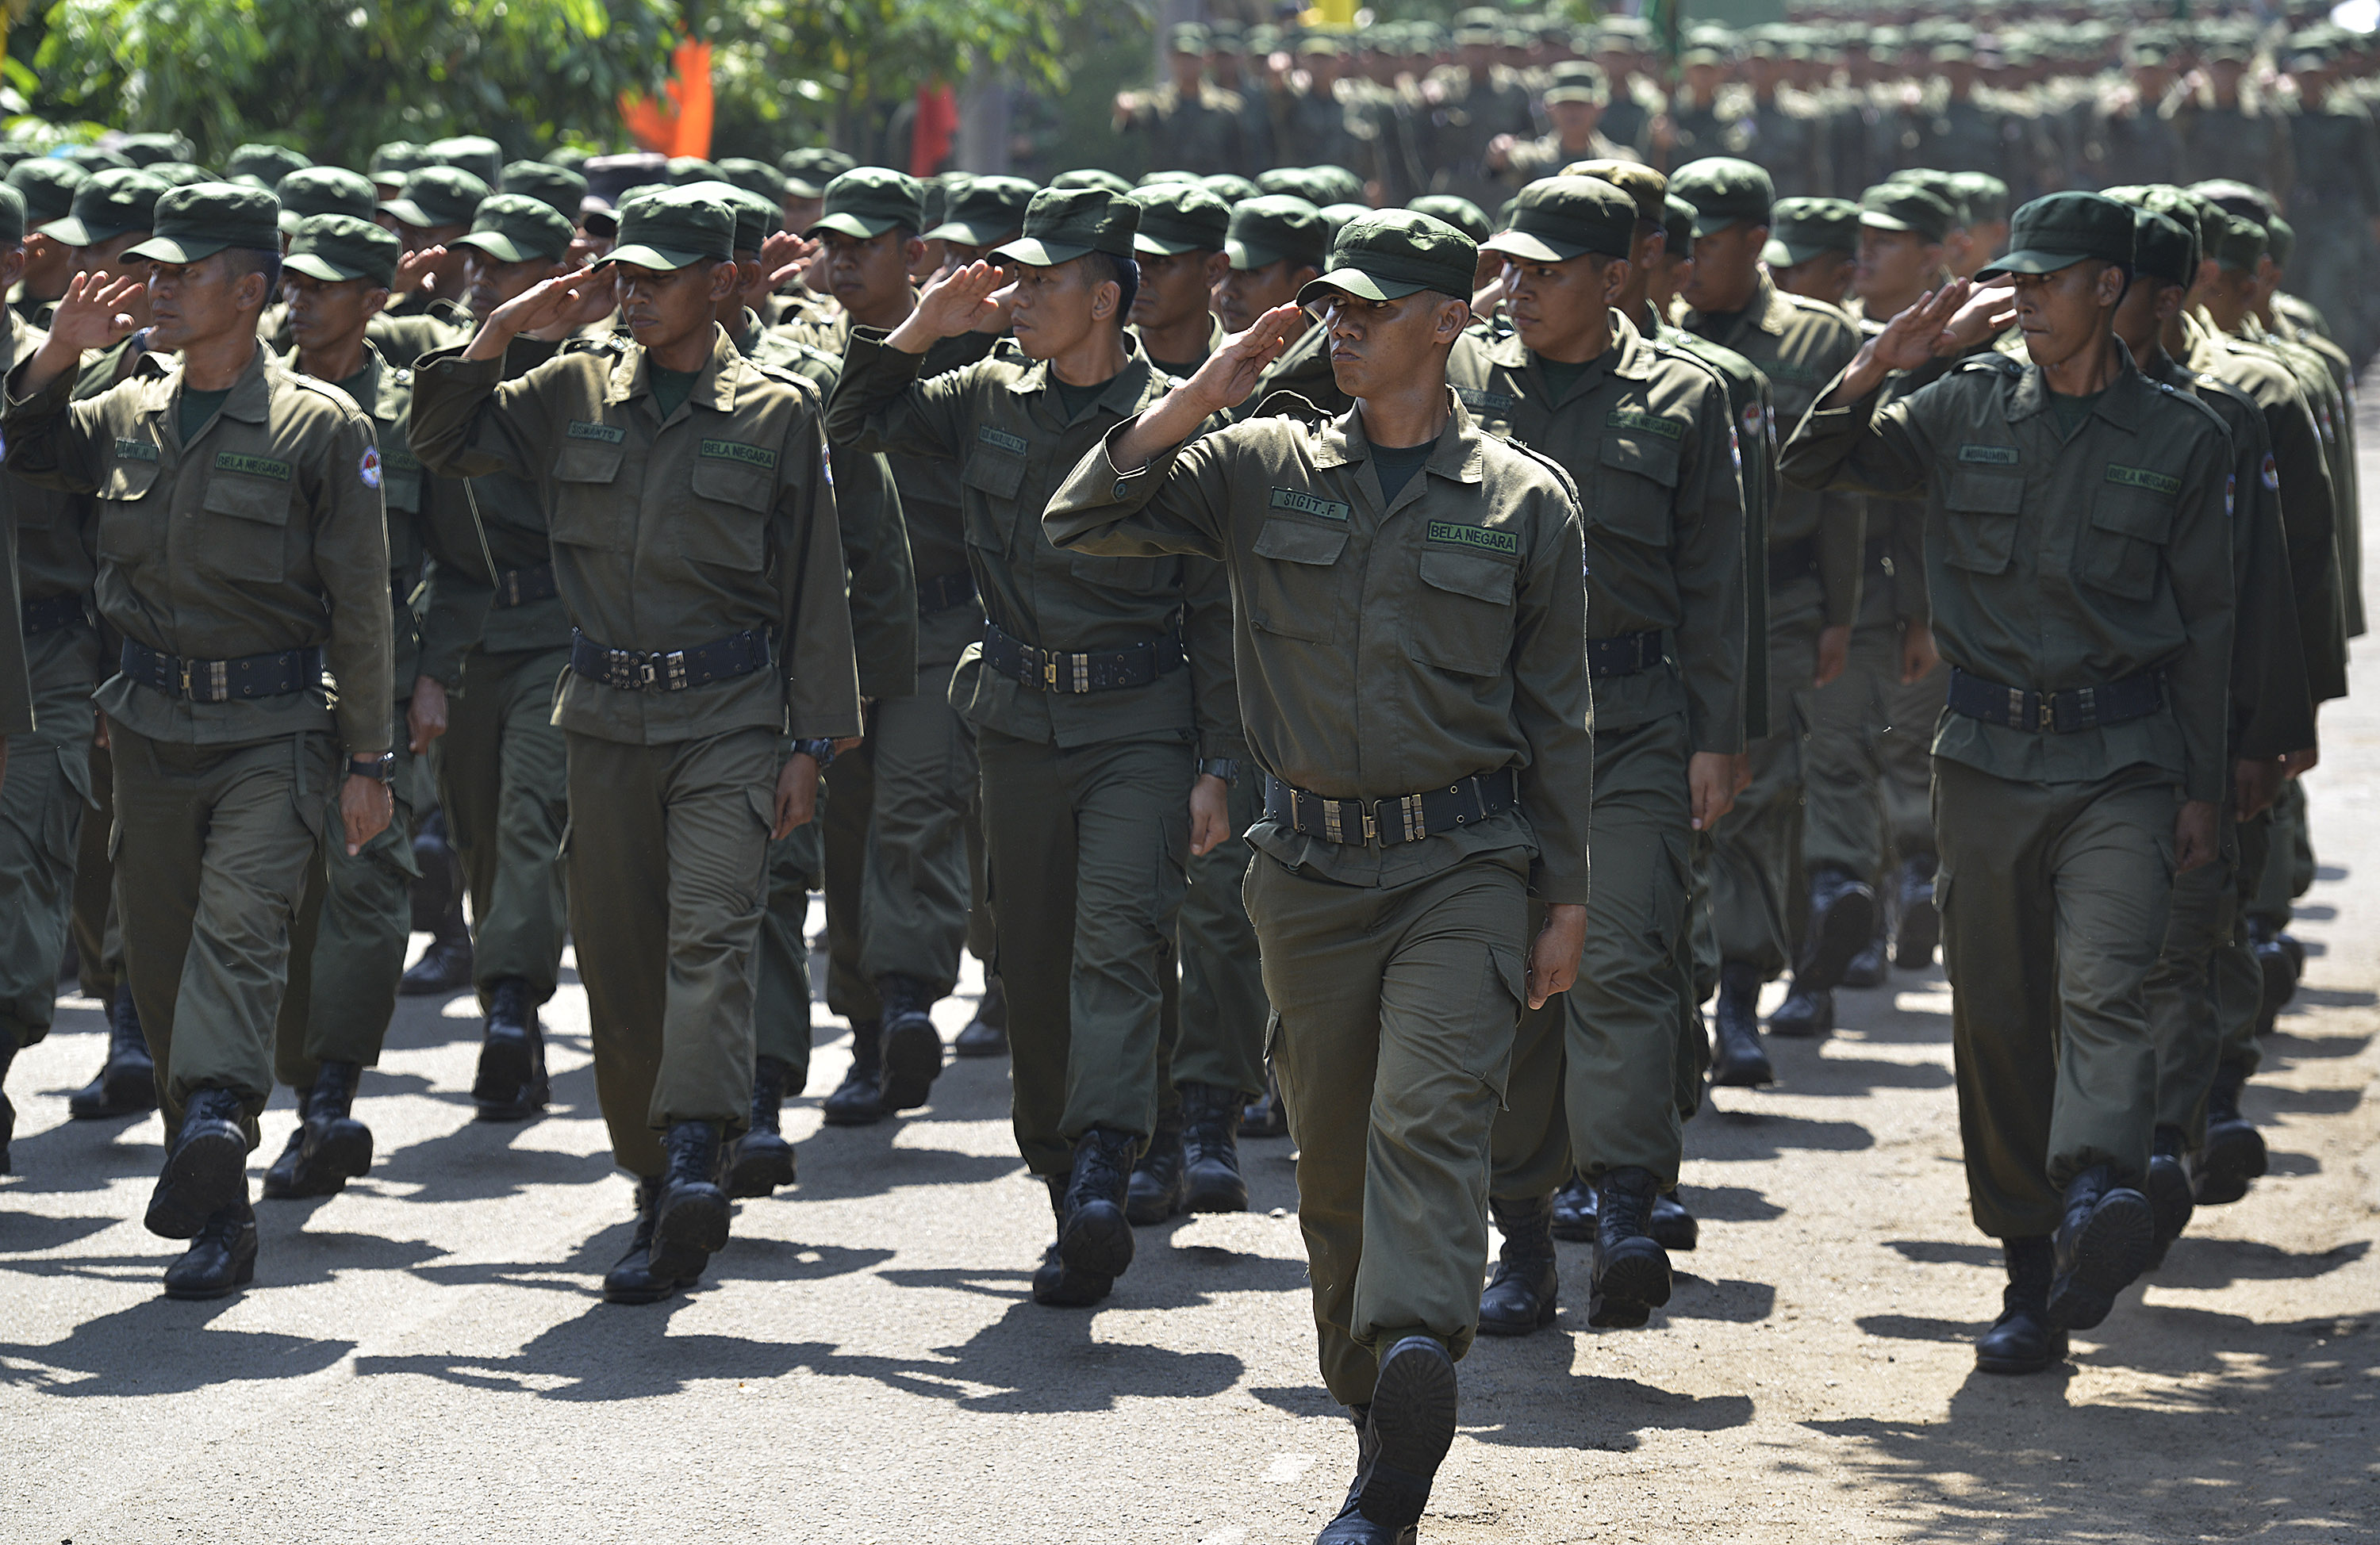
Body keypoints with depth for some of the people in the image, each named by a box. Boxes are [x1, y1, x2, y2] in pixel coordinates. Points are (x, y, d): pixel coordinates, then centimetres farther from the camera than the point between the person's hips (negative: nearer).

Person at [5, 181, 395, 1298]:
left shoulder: (319, 427, -5)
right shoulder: (126, 415, 9)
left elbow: (359, 606, -3)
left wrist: (366, 762, -5)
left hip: (272, 731, -5)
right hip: (151, 729, 5)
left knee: (239, 924, -24)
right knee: (161, 964, 7)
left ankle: (216, 1119, -43)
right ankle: (217, 1211, 16)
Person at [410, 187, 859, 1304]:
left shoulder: (776, 413, 1)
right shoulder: (574, 393, 9)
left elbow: (813, 587, 3)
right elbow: (441, 445, 13)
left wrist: (809, 741, -1)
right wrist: (495, 334, -2)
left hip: (731, 717, -4)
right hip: (609, 712, 4)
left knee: (710, 931, -20)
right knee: (617, 959, 5)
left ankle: (696, 1159, -34)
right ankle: (656, 1191, 14)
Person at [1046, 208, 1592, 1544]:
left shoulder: (1525, 499, 3)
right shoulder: (1264, 468, 7)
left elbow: (1555, 714, 7)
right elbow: (1083, 522, -1)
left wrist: (1567, 900, 5)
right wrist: (1207, 395, -9)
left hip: (1464, 866, -3)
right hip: (1312, 868, 3)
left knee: (1428, 1120, -20)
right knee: (1333, 1161, 8)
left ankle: (1415, 1358, -36)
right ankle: (1385, 1426, 21)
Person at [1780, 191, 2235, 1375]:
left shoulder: (2182, 438, 4)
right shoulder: (1968, 409, 7)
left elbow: (2206, 621, 8)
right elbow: (1813, 466, 4)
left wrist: (2201, 788, 5)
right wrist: (1876, 367, -13)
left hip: (2122, 757, -3)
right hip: (1988, 754, 3)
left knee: (2106, 986, -22)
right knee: (1997, 1020, 5)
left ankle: (2097, 1198, -42)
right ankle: (2032, 1273, 13)